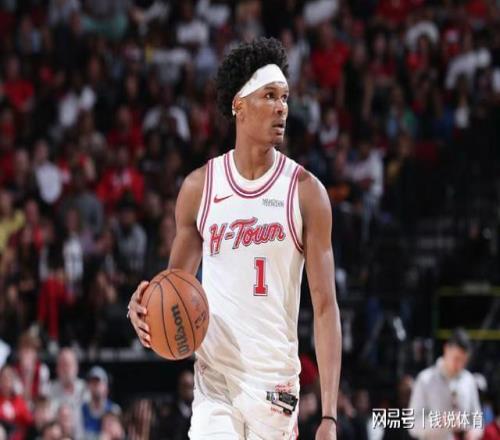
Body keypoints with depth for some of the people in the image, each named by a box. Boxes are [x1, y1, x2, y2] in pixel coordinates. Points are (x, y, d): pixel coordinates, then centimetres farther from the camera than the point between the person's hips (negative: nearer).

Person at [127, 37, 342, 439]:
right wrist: (144, 305, -12)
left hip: (276, 377, -1)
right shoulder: (200, 187, 3)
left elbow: (325, 304, -5)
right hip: (214, 374, 1)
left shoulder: (306, 192, -3)